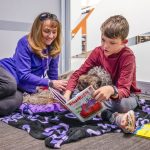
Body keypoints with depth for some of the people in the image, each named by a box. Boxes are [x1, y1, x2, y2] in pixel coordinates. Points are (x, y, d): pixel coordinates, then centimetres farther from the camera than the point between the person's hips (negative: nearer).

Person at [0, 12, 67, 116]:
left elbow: (53, 74, 9)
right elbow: (24, 75, -21)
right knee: (10, 84, -41)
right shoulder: (25, 43, -17)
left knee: (15, 101, -32)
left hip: (22, 88, 4)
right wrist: (50, 83, -24)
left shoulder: (54, 48, -2)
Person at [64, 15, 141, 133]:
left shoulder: (128, 56, -22)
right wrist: (67, 93, -26)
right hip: (102, 93, 5)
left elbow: (124, 90, -31)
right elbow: (78, 74, -9)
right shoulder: (98, 52, -9)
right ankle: (115, 117, -29)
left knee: (124, 104, -41)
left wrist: (111, 91, -55)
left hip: (125, 95, -5)